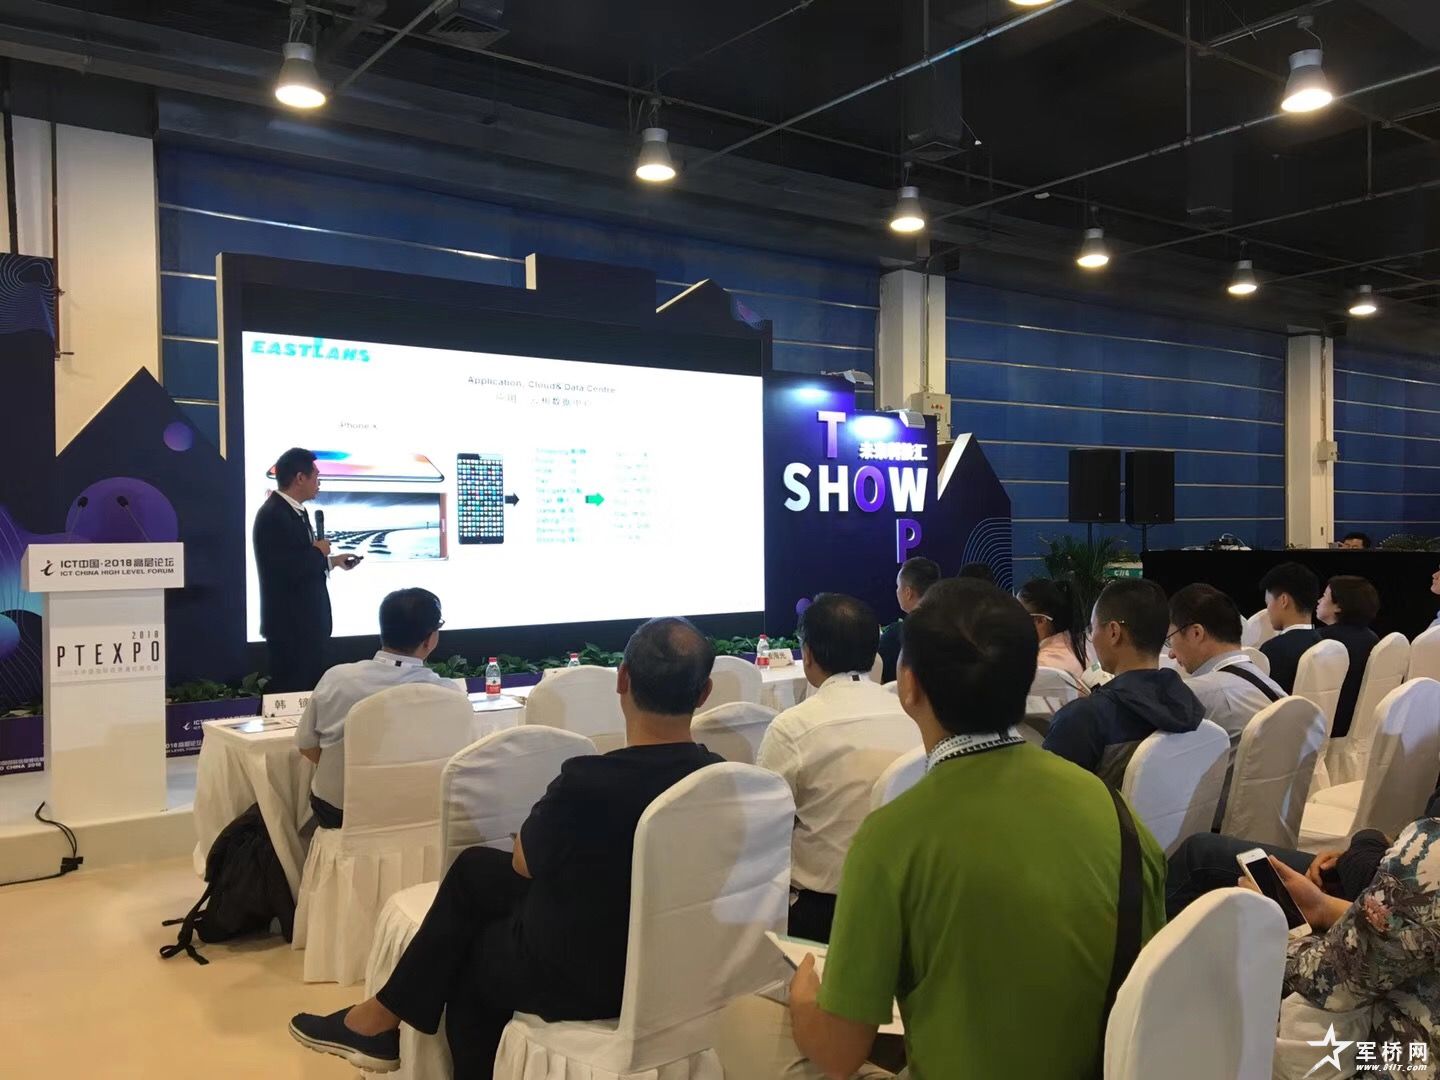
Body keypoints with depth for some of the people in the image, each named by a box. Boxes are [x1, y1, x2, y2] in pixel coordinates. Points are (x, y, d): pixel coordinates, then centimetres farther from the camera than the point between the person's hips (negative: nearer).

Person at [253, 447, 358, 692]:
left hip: (308, 621, 10)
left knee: (311, 689, 15)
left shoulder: (297, 511, 11)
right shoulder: (273, 515, -19)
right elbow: (288, 570, -27)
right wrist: (319, 553, -12)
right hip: (290, 625, -10)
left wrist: (332, 560, 19)